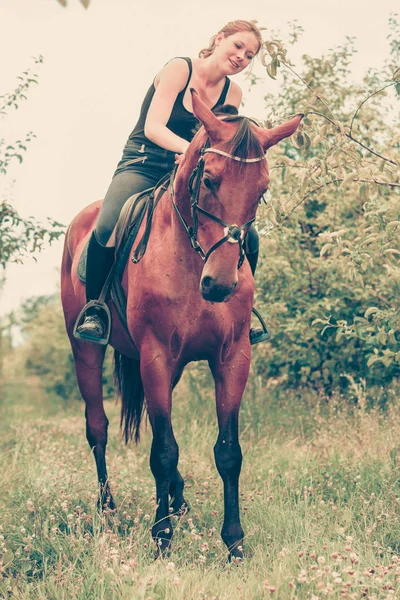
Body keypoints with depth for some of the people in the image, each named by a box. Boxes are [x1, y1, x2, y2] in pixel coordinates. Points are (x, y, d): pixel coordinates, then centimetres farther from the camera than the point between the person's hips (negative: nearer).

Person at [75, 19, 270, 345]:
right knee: (107, 227, -34)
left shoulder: (233, 92, 6)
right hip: (143, 167, -5)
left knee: (248, 237, -10)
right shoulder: (179, 69, -10)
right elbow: (153, 128, -19)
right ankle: (93, 309, -14)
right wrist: (190, 147, -36)